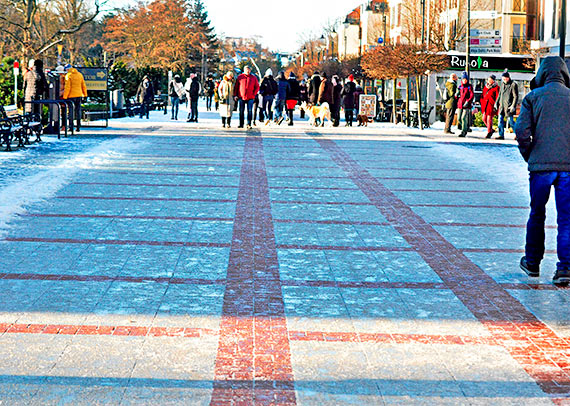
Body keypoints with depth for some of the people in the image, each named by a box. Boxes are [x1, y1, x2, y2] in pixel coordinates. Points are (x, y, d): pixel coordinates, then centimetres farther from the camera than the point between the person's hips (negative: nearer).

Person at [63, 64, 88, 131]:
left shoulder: (68, 75, -9)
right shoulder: (79, 74, 8)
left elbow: (67, 87, -14)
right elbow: (83, 85, 12)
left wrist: (65, 96, -10)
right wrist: (85, 94, 21)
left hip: (71, 96, -5)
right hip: (79, 95, 5)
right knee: (78, 110, 8)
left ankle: (71, 126, -2)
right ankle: (78, 127, 8)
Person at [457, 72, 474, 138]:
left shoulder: (469, 87, -3)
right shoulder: (460, 87, 13)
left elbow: (472, 95, -11)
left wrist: (468, 102, -20)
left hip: (467, 105, -6)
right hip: (460, 104, 6)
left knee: (464, 118, -14)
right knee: (459, 118, 4)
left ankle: (463, 132, -10)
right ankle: (467, 127, 29)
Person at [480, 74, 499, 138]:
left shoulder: (496, 88, -5)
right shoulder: (485, 87, 15)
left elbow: (497, 98, -6)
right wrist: (482, 105, 14)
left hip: (491, 105, -7)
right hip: (485, 105, 7)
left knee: (489, 119, -6)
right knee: (484, 119, 6)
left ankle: (489, 132, 4)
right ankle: (491, 130, 23)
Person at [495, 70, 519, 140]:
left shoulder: (513, 84, -8)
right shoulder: (502, 84, 13)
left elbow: (516, 97, -11)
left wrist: (513, 106, -17)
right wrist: (496, 103, 18)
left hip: (509, 106, -7)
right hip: (502, 105, 7)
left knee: (510, 121, -4)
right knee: (500, 120, 2)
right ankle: (501, 135, 8)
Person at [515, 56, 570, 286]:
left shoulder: (533, 97, 1)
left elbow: (522, 131, -6)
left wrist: (529, 157, 7)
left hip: (541, 166, 0)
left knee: (537, 215, 15)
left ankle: (532, 262, 25)